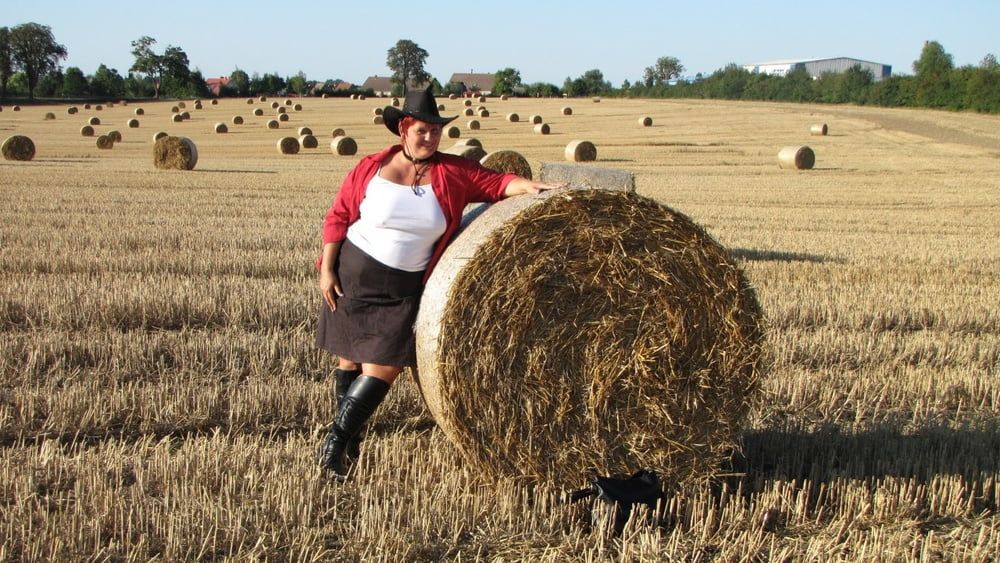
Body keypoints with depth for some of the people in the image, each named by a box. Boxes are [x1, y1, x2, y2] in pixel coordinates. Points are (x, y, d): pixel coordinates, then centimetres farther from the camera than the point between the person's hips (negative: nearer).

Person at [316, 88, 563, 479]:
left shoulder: (452, 173, -3)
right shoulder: (371, 168, -6)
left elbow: (495, 182, -7)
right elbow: (338, 217, -2)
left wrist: (531, 187, -26)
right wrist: (327, 269, -6)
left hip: (405, 288, 1)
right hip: (354, 274, -1)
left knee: (384, 366, -6)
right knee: (350, 358, 9)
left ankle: (336, 440, 4)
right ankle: (349, 436, 25)